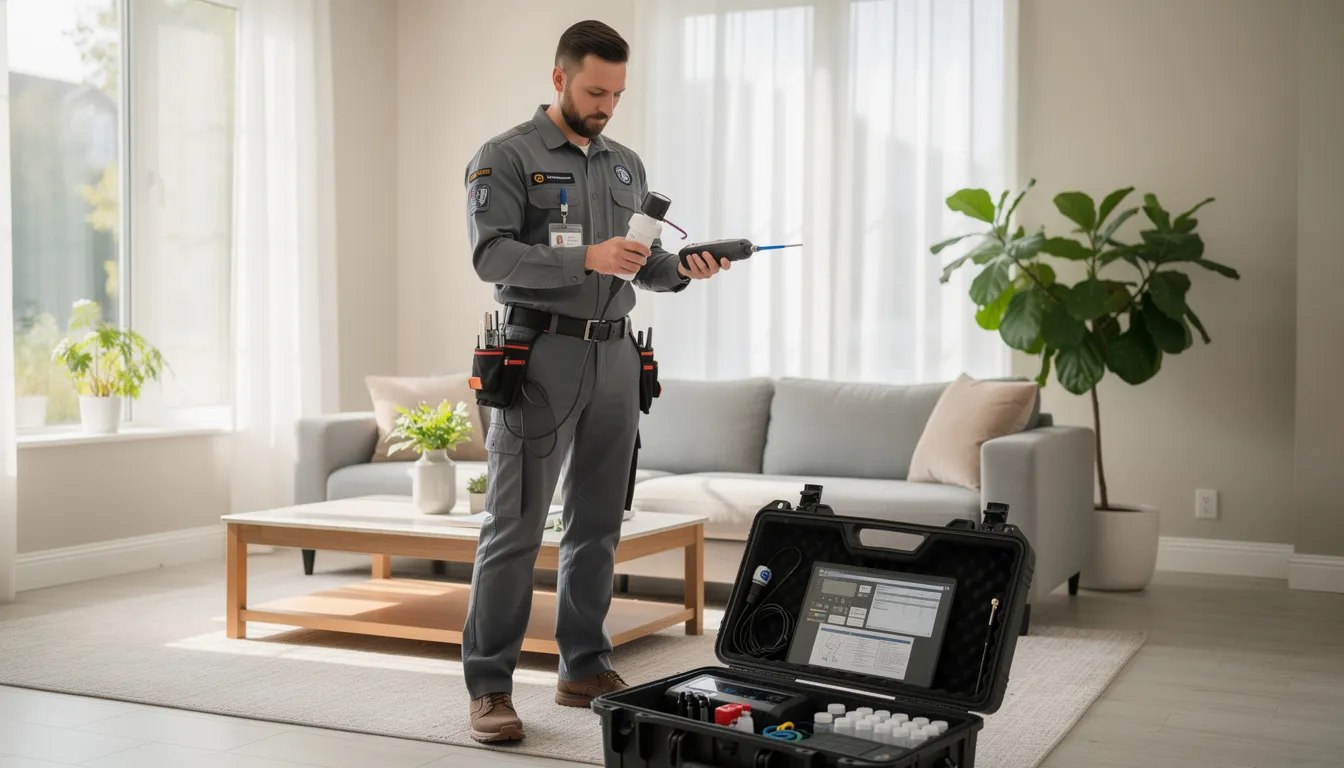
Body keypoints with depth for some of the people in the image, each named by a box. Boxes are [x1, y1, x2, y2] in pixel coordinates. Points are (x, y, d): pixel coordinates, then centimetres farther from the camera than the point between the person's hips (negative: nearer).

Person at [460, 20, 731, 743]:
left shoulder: (626, 165, 18)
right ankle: (488, 686, 0)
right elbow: (492, 255, -13)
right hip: (541, 353, -6)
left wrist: (682, 269, -1)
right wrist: (587, 258, -23)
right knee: (514, 526, -6)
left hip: (615, 356, 6)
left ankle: (585, 669, 20)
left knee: (598, 525, 10)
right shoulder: (506, 157, -1)